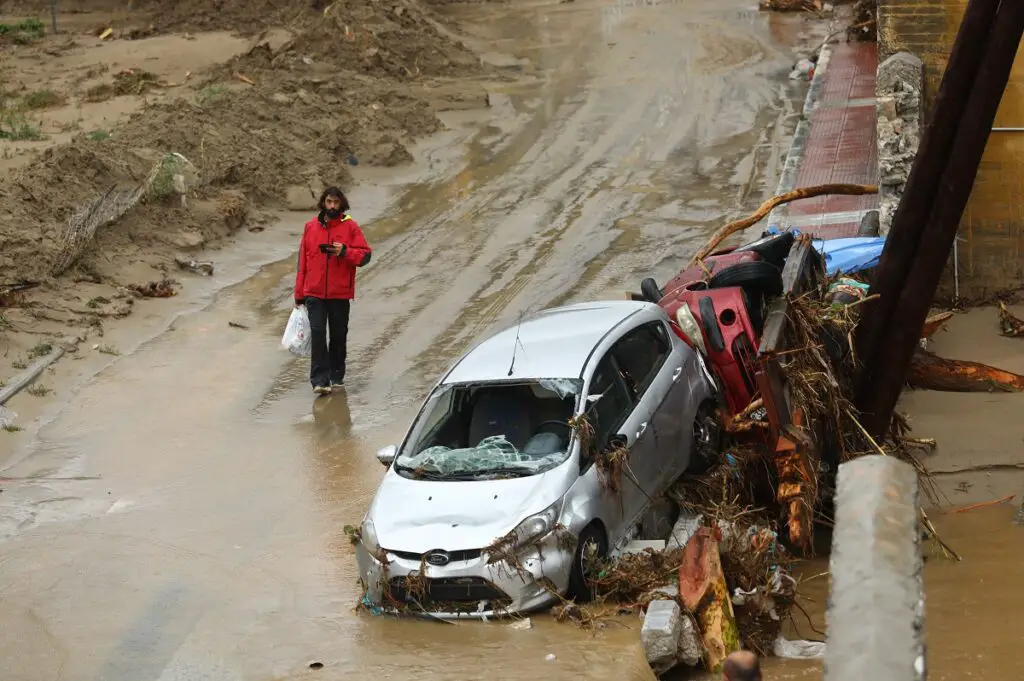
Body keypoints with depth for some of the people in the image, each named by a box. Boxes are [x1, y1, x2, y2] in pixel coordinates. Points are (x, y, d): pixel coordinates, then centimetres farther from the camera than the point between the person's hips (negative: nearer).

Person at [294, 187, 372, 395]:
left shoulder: (350, 227, 0)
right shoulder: (310, 227, 6)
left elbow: (365, 254, -3)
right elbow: (303, 261, 9)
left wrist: (345, 251, -22)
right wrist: (299, 295, 9)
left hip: (340, 294, 0)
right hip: (314, 293, 0)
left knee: (339, 335, 9)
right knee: (318, 333, -9)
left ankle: (337, 375, 25)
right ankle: (320, 380, -11)